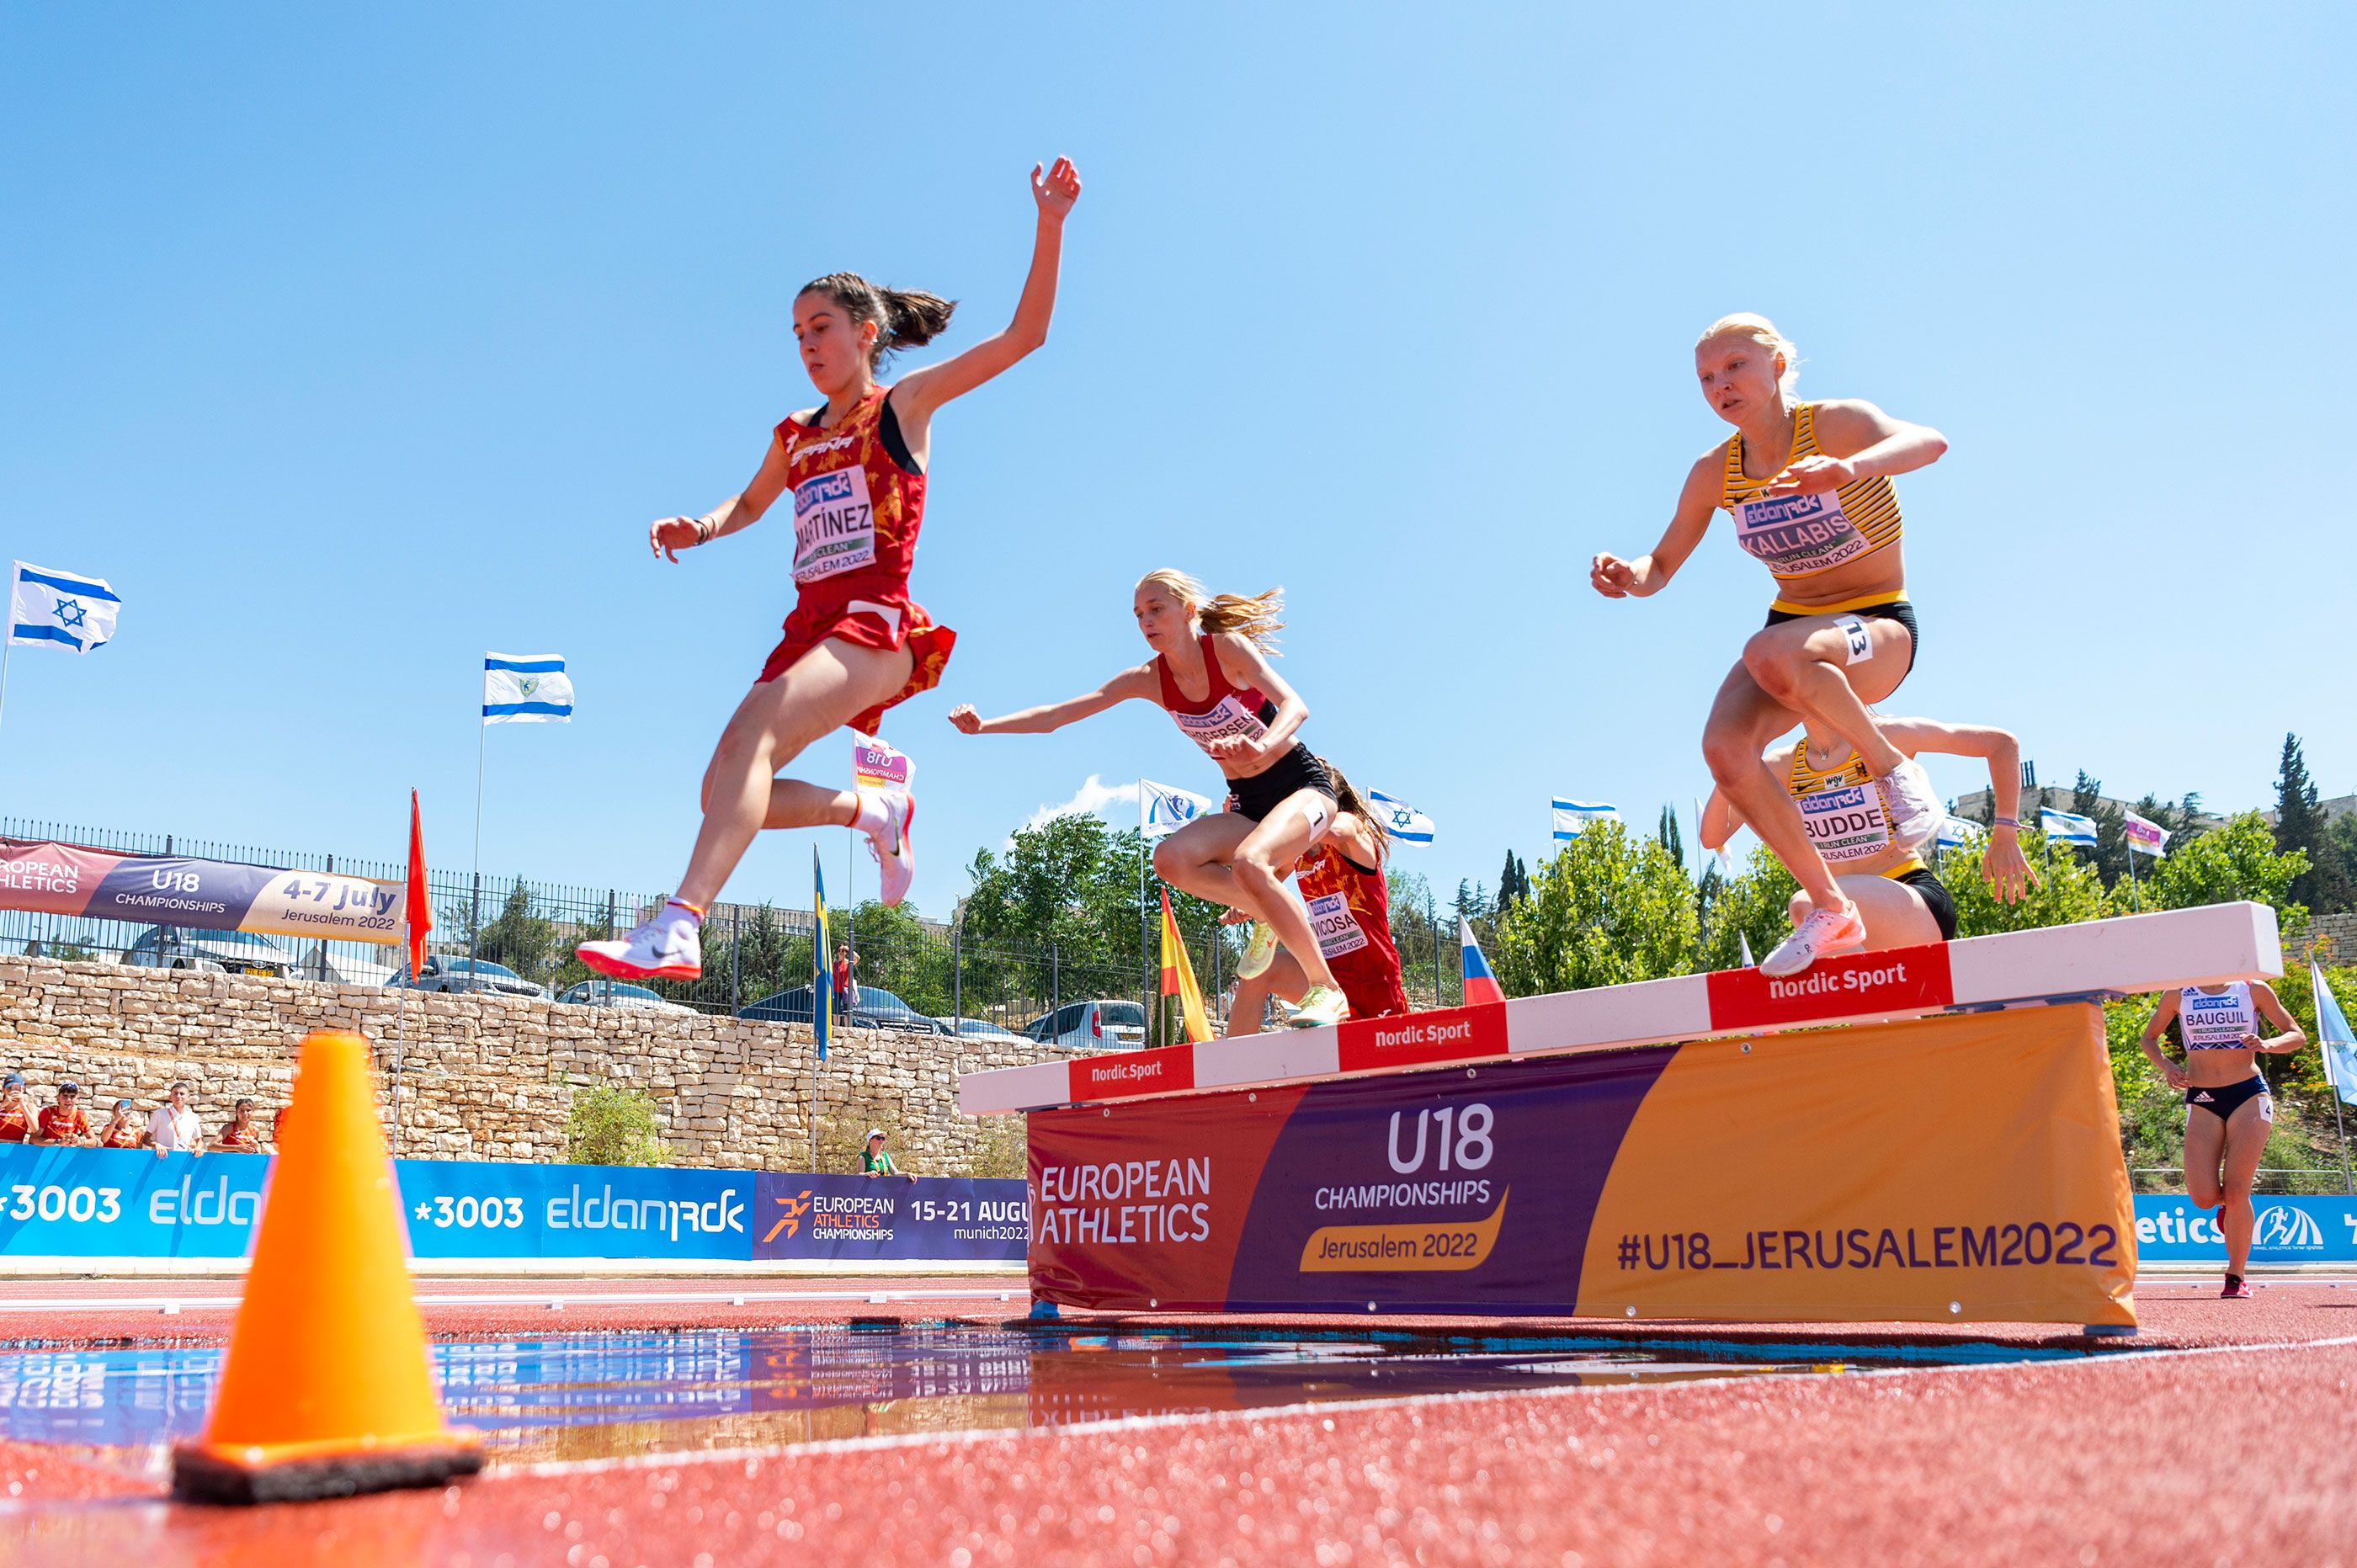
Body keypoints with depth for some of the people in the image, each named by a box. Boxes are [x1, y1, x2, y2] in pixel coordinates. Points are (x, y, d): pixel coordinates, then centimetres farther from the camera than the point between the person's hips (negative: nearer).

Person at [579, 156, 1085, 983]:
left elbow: (1024, 334, 2)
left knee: (754, 725, -31)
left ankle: (678, 928, -42)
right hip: (811, 625, 7)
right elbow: (750, 503, 39)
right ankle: (874, 811, 21)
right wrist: (700, 528, 15)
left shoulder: (905, 404, 7)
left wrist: (1050, 225, -9)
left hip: (876, 622, -7)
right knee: (725, 794, -2)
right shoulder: (795, 436, 21)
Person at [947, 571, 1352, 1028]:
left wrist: (1261, 746, -50)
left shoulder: (1228, 647, -14)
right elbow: (1058, 713, -3)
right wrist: (985, 726, -15)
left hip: (1303, 785, -5)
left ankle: (1327, 990, -23)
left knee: (1248, 862, -35)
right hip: (1248, 803, 6)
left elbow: (1295, 706, -28)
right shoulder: (1148, 679, 0)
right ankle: (1268, 916, 1)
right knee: (1171, 859, -23)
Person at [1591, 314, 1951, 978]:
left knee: (1771, 657, -40)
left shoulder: (1837, 423, -14)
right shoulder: (1715, 472, 0)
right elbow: (1662, 566, 6)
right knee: (1724, 747, -24)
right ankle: (1830, 909, -7)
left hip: (1879, 626, -5)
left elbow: (1928, 442, -34)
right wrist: (1629, 578, -19)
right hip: (1793, 624, 5)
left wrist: (1850, 467, -55)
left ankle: (1893, 769, -14)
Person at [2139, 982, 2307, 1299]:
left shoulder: (2254, 990, 2)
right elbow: (2149, 1037, 16)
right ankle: (2227, 1203, 27)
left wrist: (2266, 1044, -16)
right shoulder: (2178, 995, 4)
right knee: (2203, 1198, -11)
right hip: (2202, 1100, 1)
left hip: (2249, 1095, -1)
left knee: (2236, 1190, -11)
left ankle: (2236, 1278, 3)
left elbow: (2297, 1035, 6)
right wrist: (2166, 1066, -4)